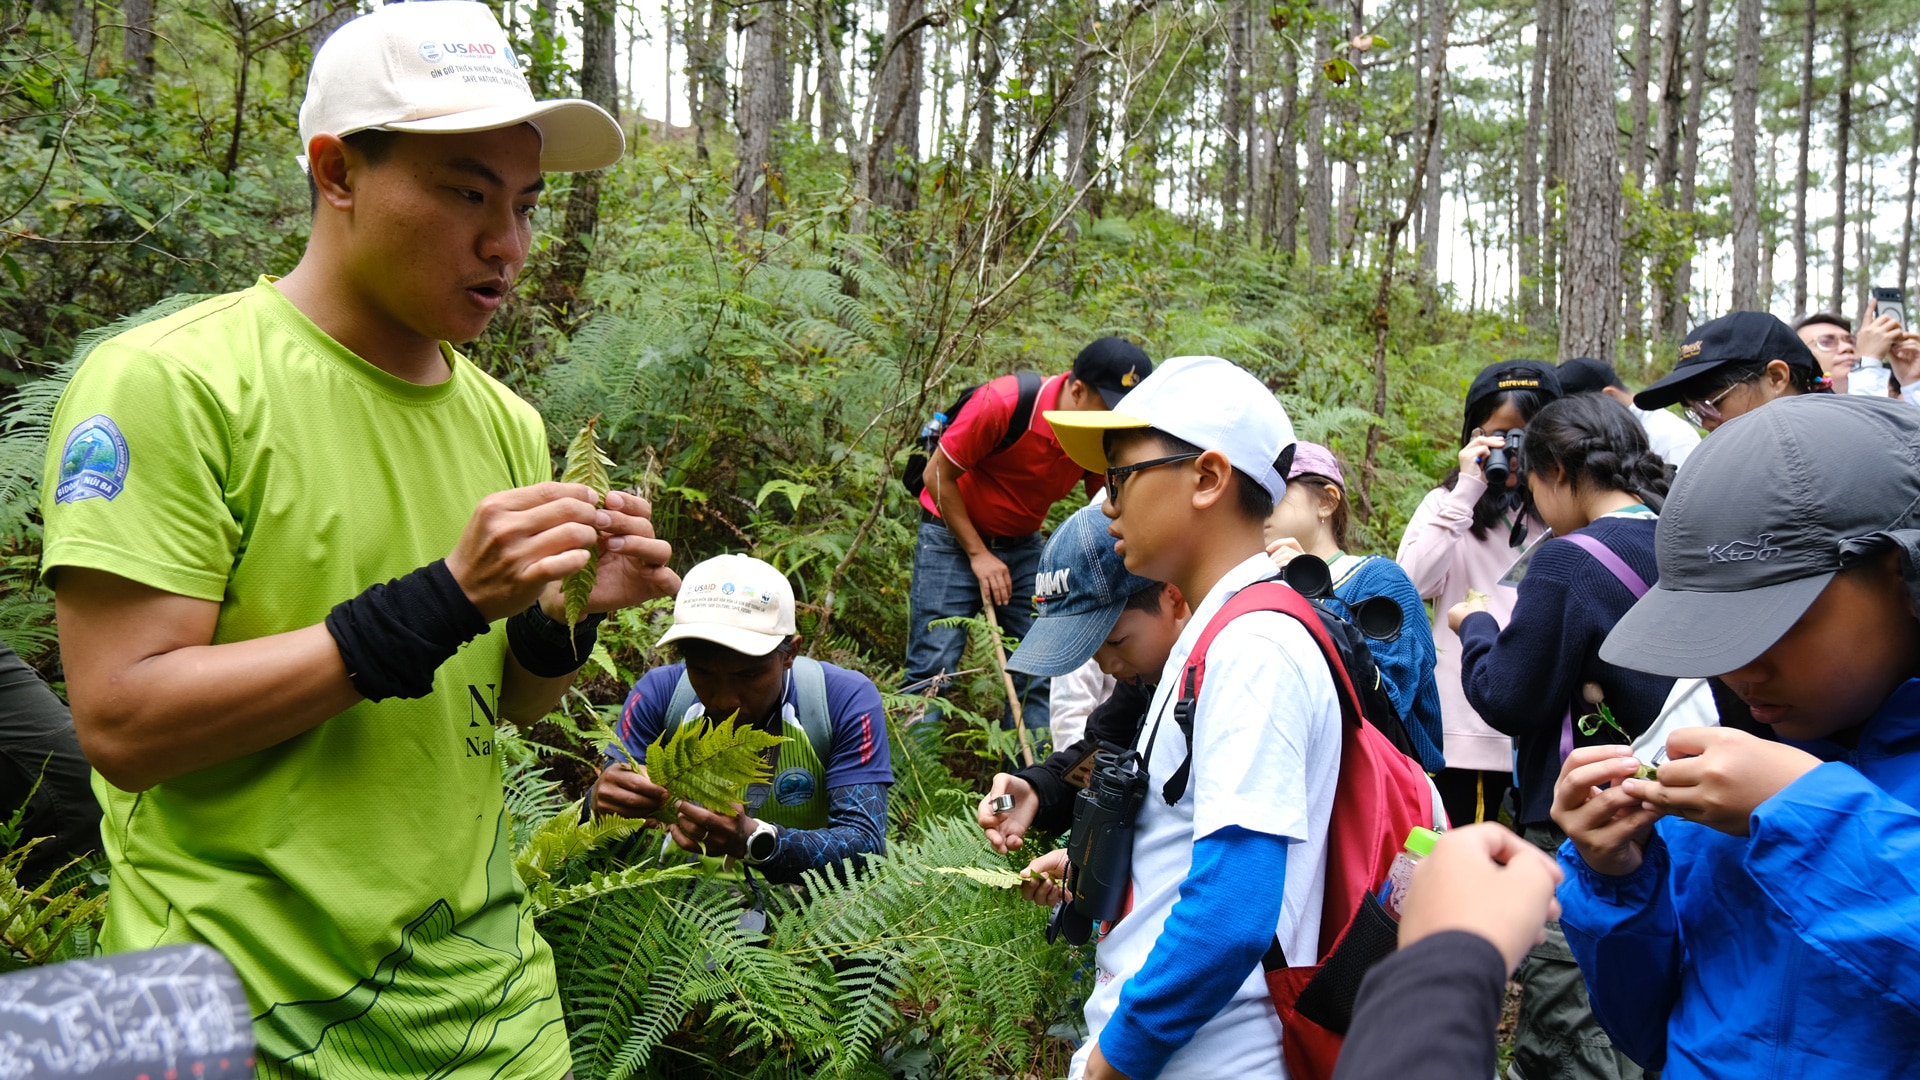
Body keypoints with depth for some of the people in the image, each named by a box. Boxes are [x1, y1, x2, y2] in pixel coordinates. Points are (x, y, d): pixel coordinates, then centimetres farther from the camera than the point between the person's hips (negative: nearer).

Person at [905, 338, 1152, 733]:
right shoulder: (1003, 403, -26)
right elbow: (938, 476, -16)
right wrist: (978, 554, -15)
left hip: (1023, 544, 5)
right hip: (953, 535, -5)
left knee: (1039, 674, 0)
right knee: (933, 672, -10)